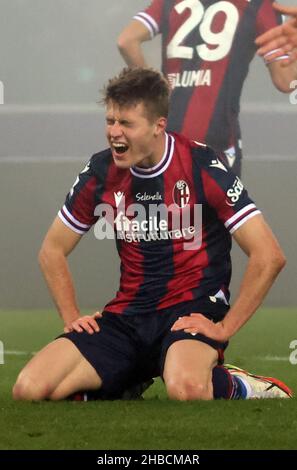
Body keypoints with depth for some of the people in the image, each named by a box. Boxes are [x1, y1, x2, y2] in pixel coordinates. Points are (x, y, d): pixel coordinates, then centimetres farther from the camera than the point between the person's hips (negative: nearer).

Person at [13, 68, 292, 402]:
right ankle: (120, 392, 10)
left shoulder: (202, 167, -9)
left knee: (185, 389, -40)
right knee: (29, 389, -17)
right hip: (126, 316, 5)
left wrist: (225, 327, -11)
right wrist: (72, 318, 7)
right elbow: (52, 251, 19)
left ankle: (241, 389, -6)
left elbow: (268, 256, -11)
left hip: (192, 310, -5)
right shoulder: (102, 172, 4)